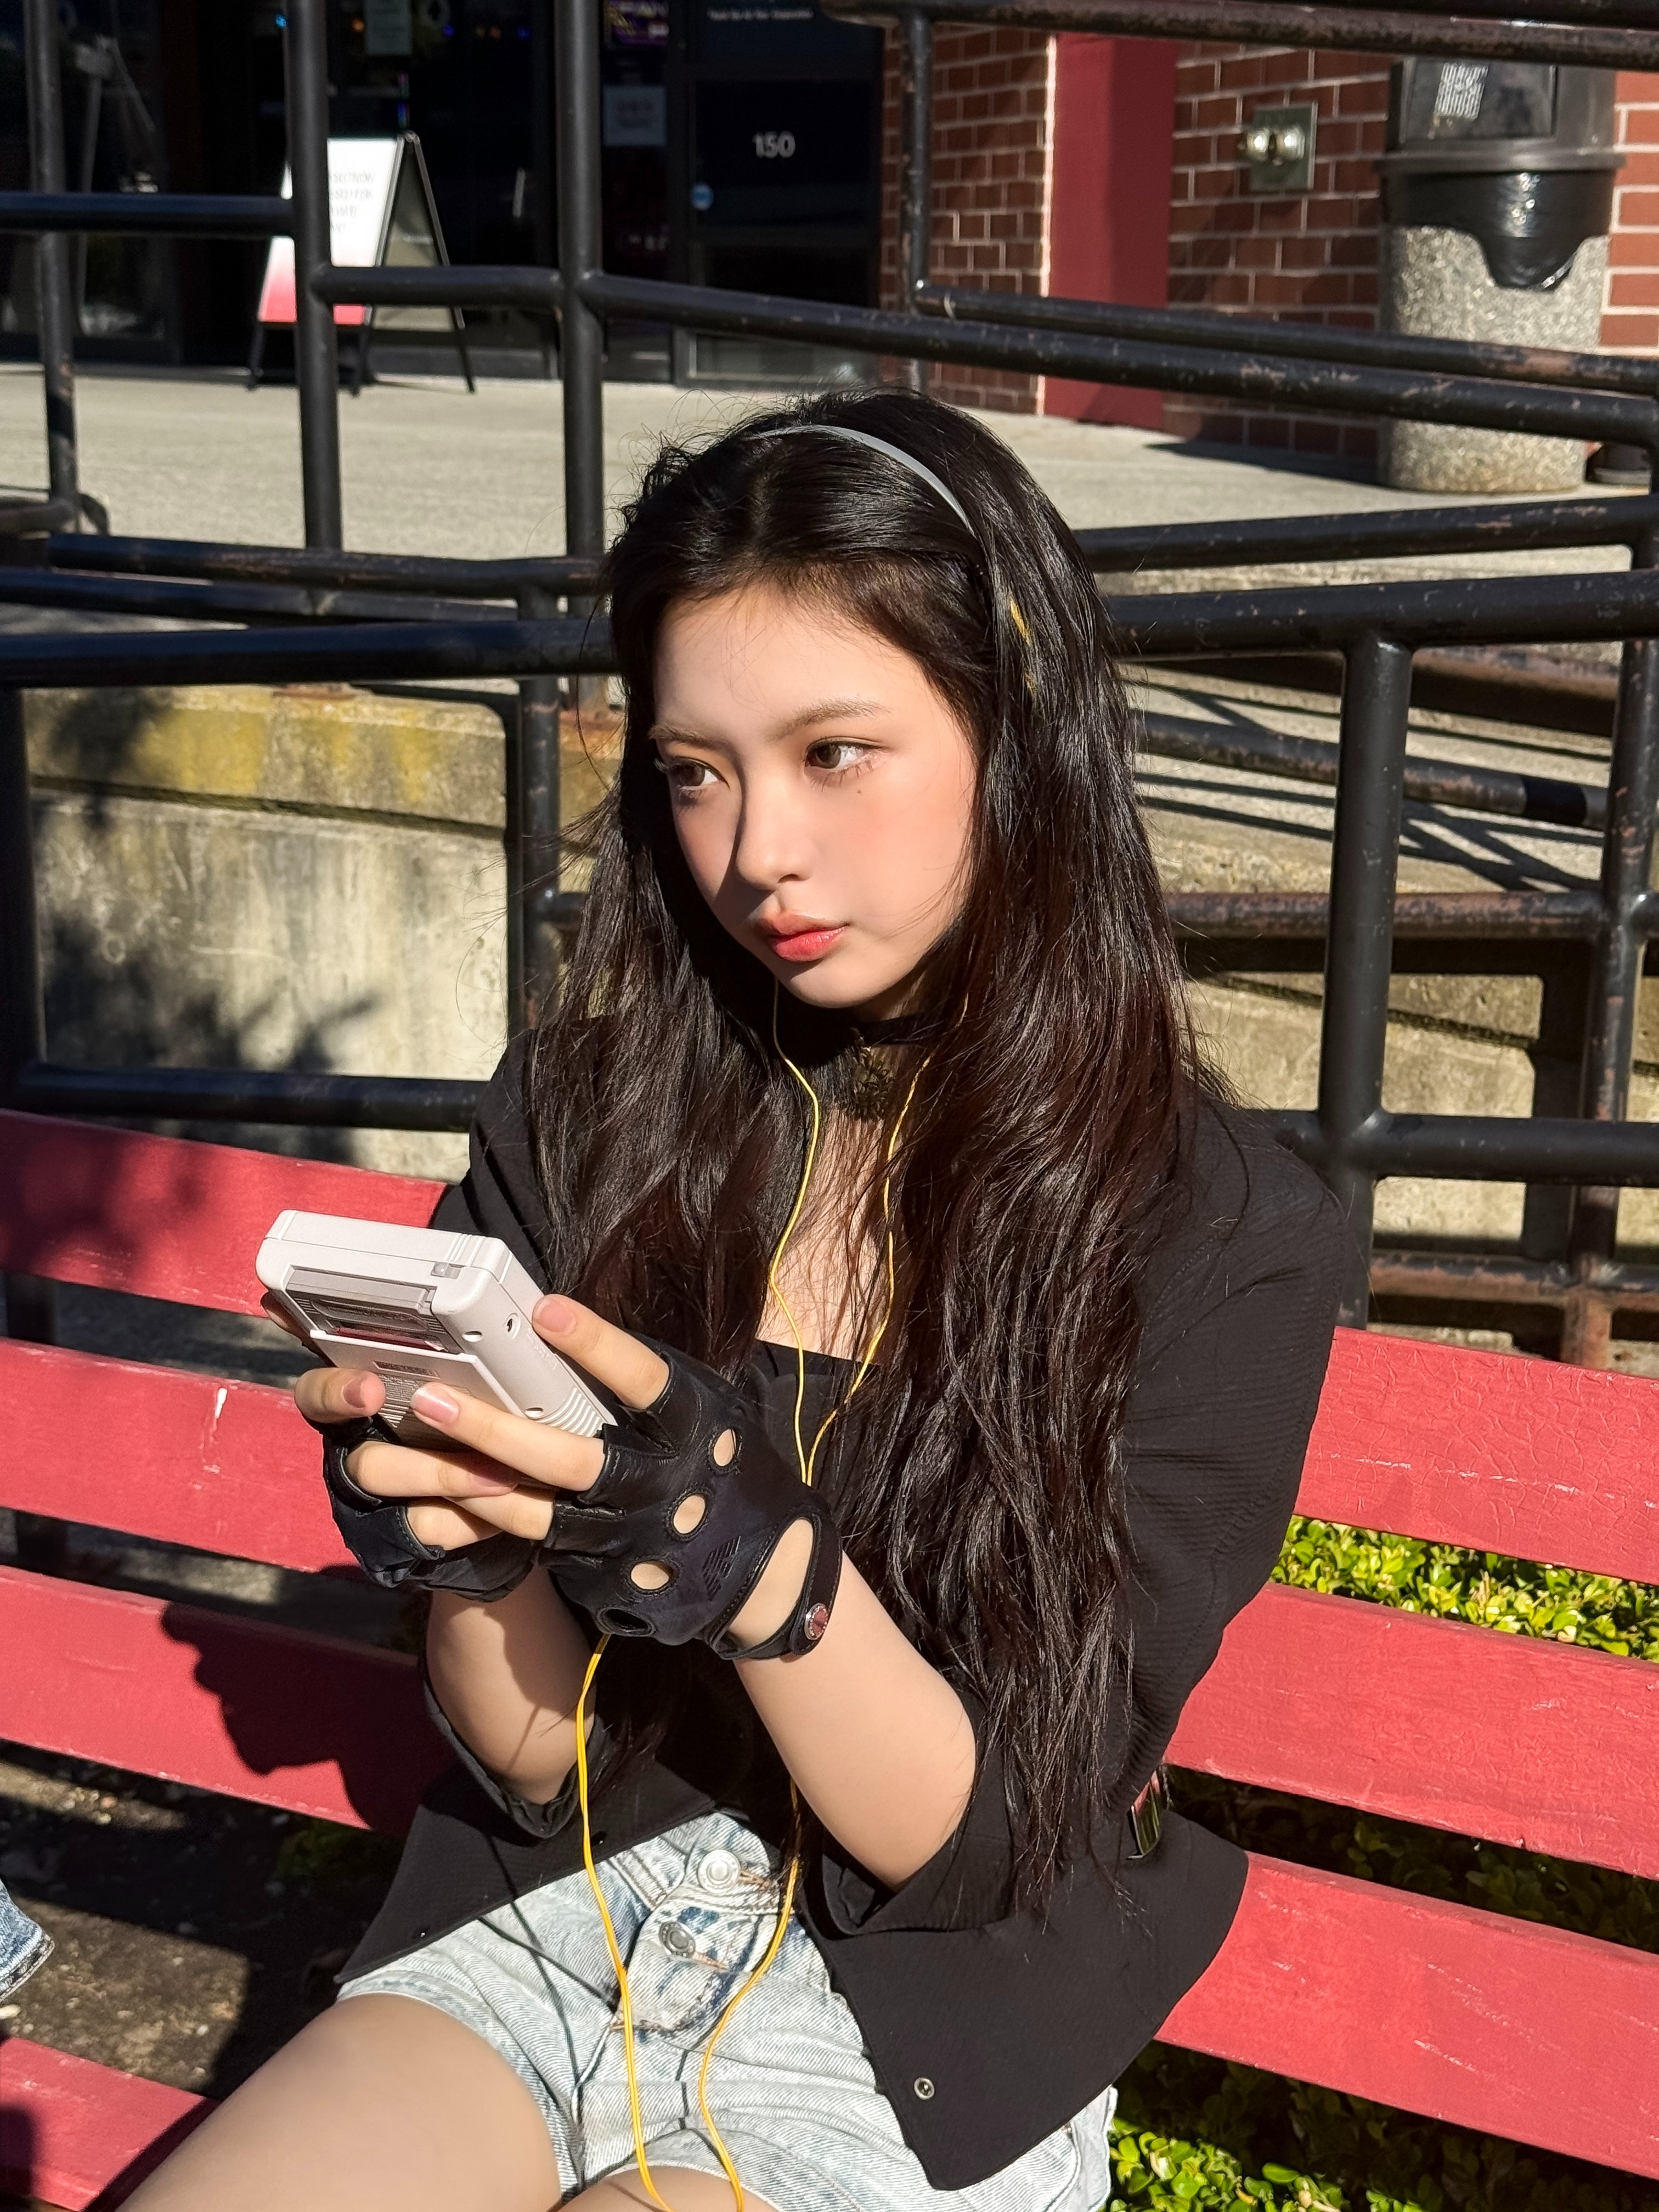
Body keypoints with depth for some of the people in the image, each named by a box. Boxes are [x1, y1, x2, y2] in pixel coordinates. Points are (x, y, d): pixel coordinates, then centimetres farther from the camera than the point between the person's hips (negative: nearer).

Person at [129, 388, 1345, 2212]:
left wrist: (748, 1550, -28)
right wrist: (469, 1551, -20)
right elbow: (533, 1759, 1)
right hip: (543, 1925, 3)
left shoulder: (1221, 1233, -10)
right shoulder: (582, 1114, -1)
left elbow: (991, 1841, -10)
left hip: (920, 2035, -3)